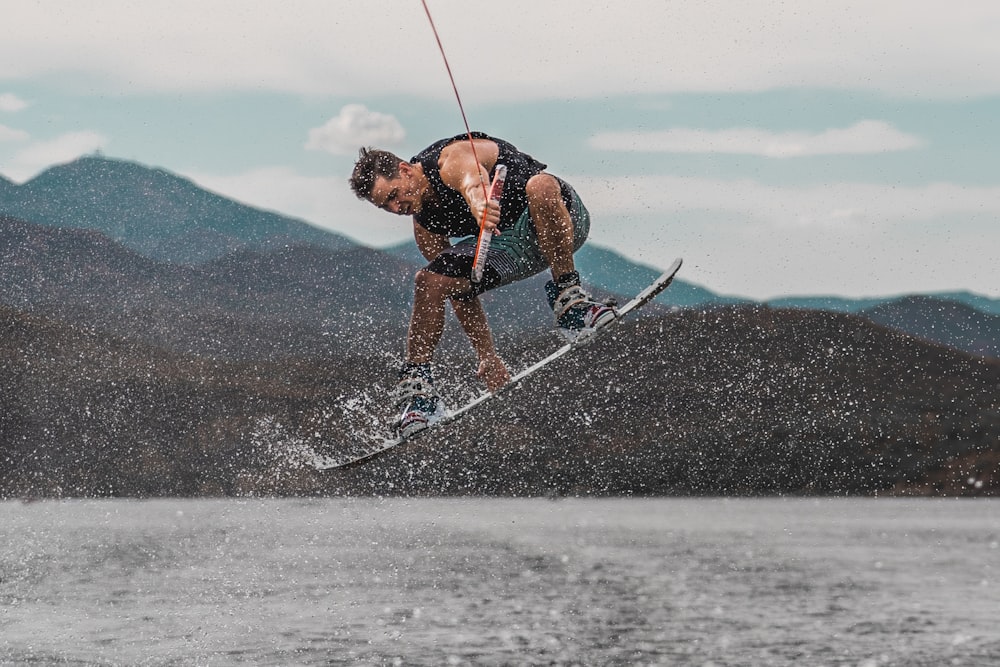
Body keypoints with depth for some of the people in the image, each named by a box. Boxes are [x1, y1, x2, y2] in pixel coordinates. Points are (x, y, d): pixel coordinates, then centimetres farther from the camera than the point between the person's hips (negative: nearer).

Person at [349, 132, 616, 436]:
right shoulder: (424, 225, -1)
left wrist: (478, 201, -76)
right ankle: (418, 388, -6)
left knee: (539, 186, -41)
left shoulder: (452, 159, -24)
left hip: (560, 219, -7)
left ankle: (569, 300, -34)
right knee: (428, 283, -12)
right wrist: (487, 356, 3)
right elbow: (460, 290, 7)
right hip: (512, 245, 7)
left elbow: (472, 177, -51)